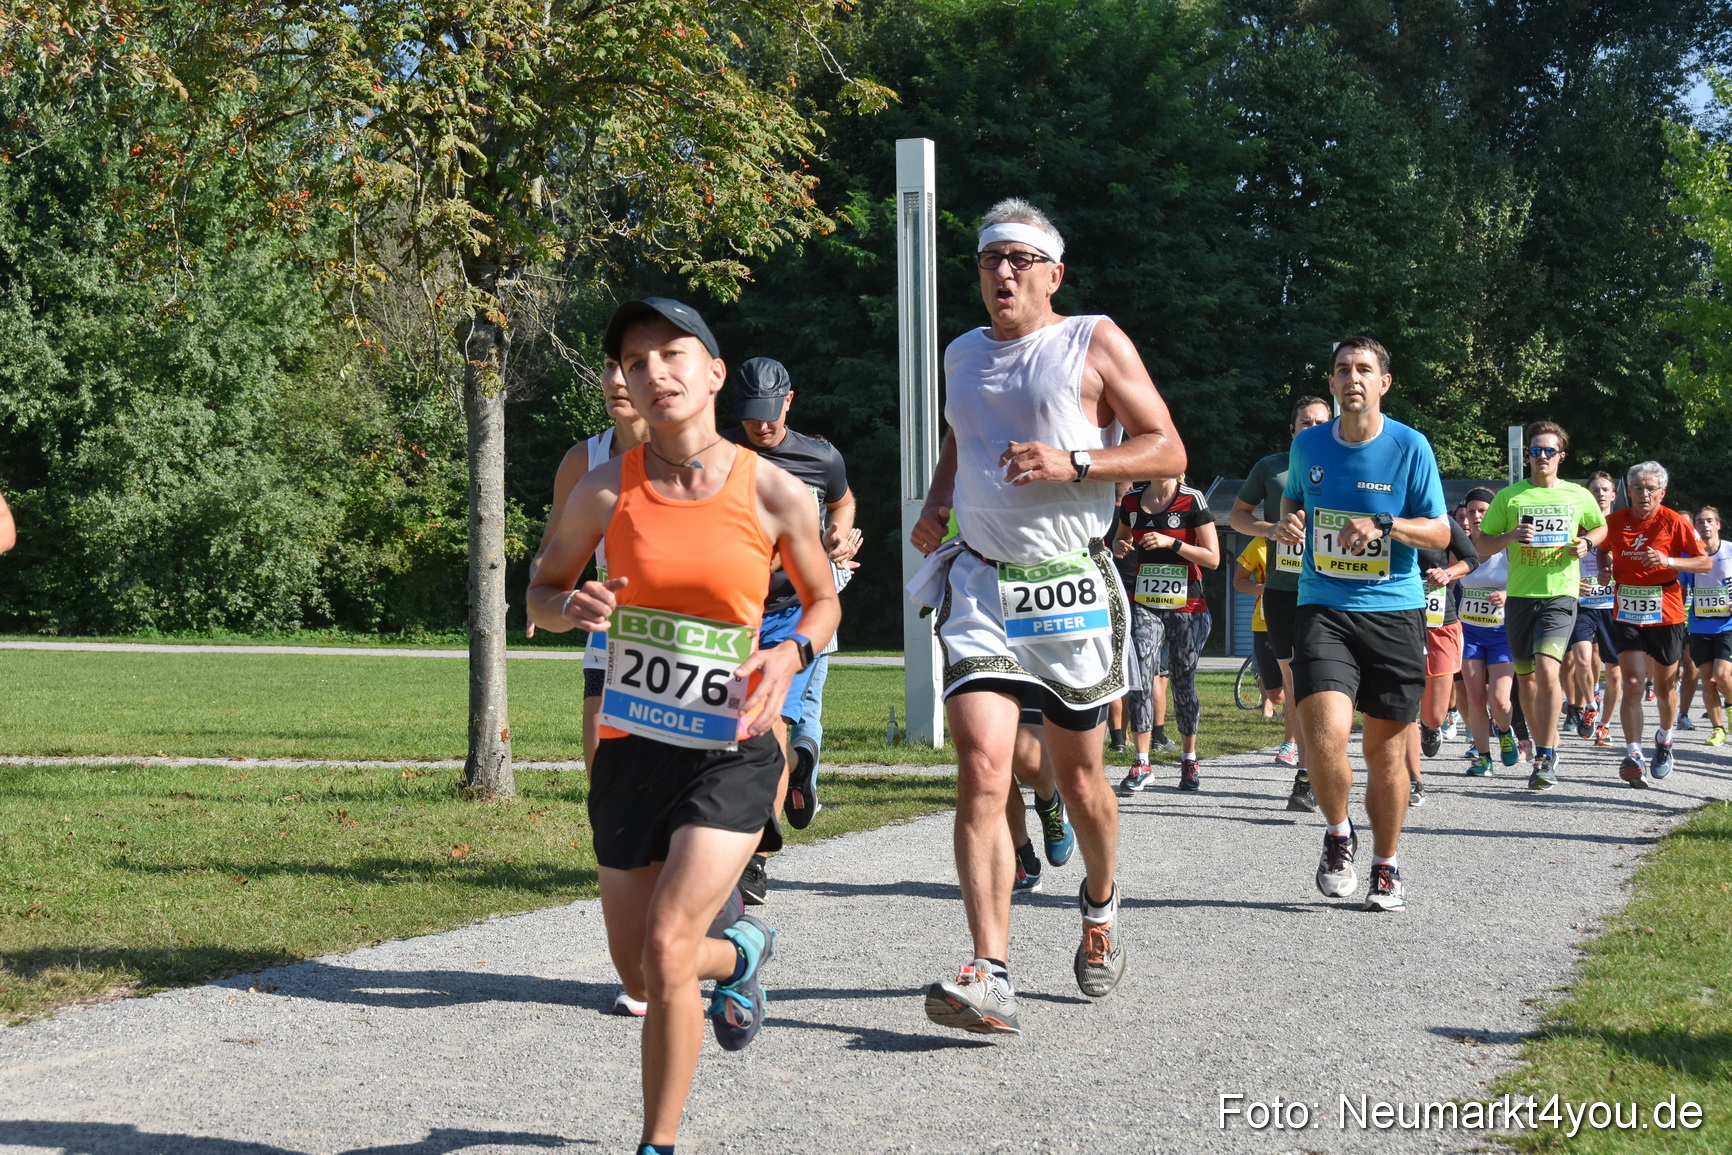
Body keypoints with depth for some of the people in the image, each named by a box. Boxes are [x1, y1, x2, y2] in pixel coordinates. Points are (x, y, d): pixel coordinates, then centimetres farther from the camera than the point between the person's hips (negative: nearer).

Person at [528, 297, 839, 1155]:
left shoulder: (774, 495, -7)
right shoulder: (605, 491, -3)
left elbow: (824, 602, 9)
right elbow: (541, 592, 10)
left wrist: (790, 655, -12)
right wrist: (573, 608, -13)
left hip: (731, 752, -3)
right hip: (630, 747, 3)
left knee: (666, 947, -17)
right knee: (633, 961, 12)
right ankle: (742, 953, 47)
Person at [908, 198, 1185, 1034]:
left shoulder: (1095, 344, -1)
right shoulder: (962, 356, 14)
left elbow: (1168, 451, -4)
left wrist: (1073, 464, -18)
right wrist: (936, 503, 13)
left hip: (1070, 589, -2)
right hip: (980, 587, 3)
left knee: (1079, 780, 10)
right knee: (980, 773, -15)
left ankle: (1100, 902, 43)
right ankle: (989, 977, -20)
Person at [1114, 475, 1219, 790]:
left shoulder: (1192, 501, -5)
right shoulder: (1132, 500, 7)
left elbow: (1212, 558, -7)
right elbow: (1122, 540, 24)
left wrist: (1171, 542, -18)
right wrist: (1120, 547, 0)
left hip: (1187, 608, -2)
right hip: (1144, 606, 2)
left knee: (1183, 683, 6)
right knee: (1141, 680, -12)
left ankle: (1189, 760, 22)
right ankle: (1142, 764, -9)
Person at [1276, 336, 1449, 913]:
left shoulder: (1410, 447, -2)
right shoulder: (1308, 445, 6)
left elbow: (1440, 532, -1)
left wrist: (1383, 525, -18)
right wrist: (1287, 520, 2)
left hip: (1394, 611, -1)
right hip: (1322, 609, 1)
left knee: (1386, 749, 4)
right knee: (1324, 733, -19)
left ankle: (1386, 867, 23)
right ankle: (1338, 834, 8)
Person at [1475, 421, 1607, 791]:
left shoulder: (1579, 496, 6)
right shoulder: (1509, 496, 4)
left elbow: (1601, 527, 23)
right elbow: (1483, 541, 8)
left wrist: (1586, 543, 1)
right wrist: (1511, 537, -12)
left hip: (1560, 595, -3)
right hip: (1520, 595, 3)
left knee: (1547, 668, -21)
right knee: (1525, 677, 9)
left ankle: (1545, 758, -15)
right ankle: (1547, 747, 28)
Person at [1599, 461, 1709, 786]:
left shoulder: (1674, 522, -7)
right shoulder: (1615, 521, 2)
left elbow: (1706, 563, -7)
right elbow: (1605, 548, 24)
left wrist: (1668, 561, -21)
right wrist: (1606, 566, 2)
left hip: (1665, 616, -1)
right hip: (1627, 616, 1)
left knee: (1665, 688, 11)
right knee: (1632, 686, -14)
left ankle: (1664, 739, 39)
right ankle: (1634, 757, -19)